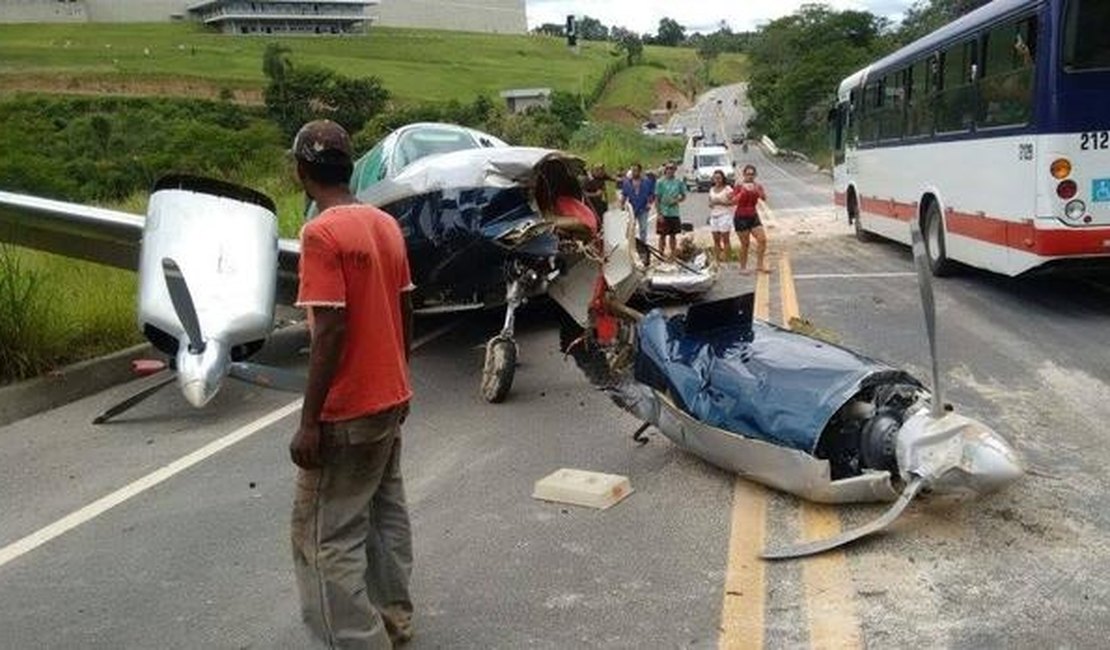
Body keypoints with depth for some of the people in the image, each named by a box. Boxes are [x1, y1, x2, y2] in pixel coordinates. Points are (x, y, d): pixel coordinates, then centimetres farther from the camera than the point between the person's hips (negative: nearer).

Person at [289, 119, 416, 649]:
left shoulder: (321, 233, -19)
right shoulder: (386, 225, 5)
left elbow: (330, 332, -23)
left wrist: (309, 422, -17)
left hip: (346, 411, -8)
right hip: (390, 399, 8)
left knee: (325, 534, 3)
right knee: (386, 511, 20)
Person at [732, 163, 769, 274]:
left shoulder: (757, 186, 6)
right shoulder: (739, 186, -4)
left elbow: (764, 198, -12)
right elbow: (734, 201, -18)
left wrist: (757, 190, -27)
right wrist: (743, 191, -26)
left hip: (753, 216, 4)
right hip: (741, 217, -4)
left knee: (762, 239, -7)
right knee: (745, 244, -4)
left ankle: (759, 265, 1)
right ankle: (743, 267, 9)